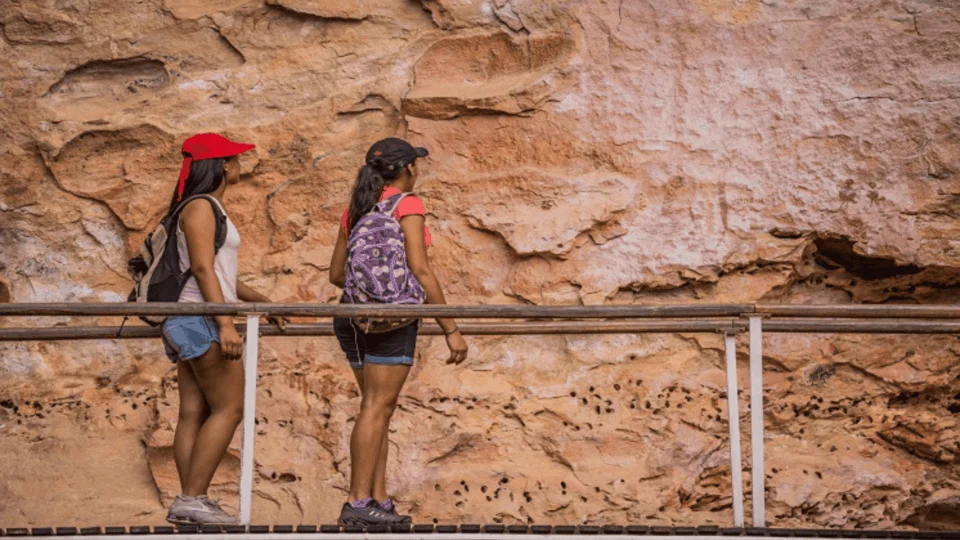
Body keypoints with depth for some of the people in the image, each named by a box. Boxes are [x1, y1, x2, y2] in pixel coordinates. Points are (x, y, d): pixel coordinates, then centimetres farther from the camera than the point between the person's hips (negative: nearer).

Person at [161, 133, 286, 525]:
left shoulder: (210, 207, 20)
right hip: (200, 318, -10)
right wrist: (226, 323, -25)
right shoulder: (200, 207, -10)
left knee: (194, 413, 4)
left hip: (190, 325, 10)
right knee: (229, 408, -10)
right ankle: (192, 498, -14)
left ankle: (189, 503, 0)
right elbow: (202, 269, -19)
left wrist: (259, 301, 31)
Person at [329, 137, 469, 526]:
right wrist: (451, 329, -10)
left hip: (356, 317, 7)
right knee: (377, 407, -9)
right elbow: (420, 270, -12)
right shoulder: (408, 205, -5)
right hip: (394, 318, -7)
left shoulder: (356, 210, 15)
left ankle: (379, 501, 8)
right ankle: (358, 504, -13)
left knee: (380, 407, 12)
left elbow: (336, 273, 17)